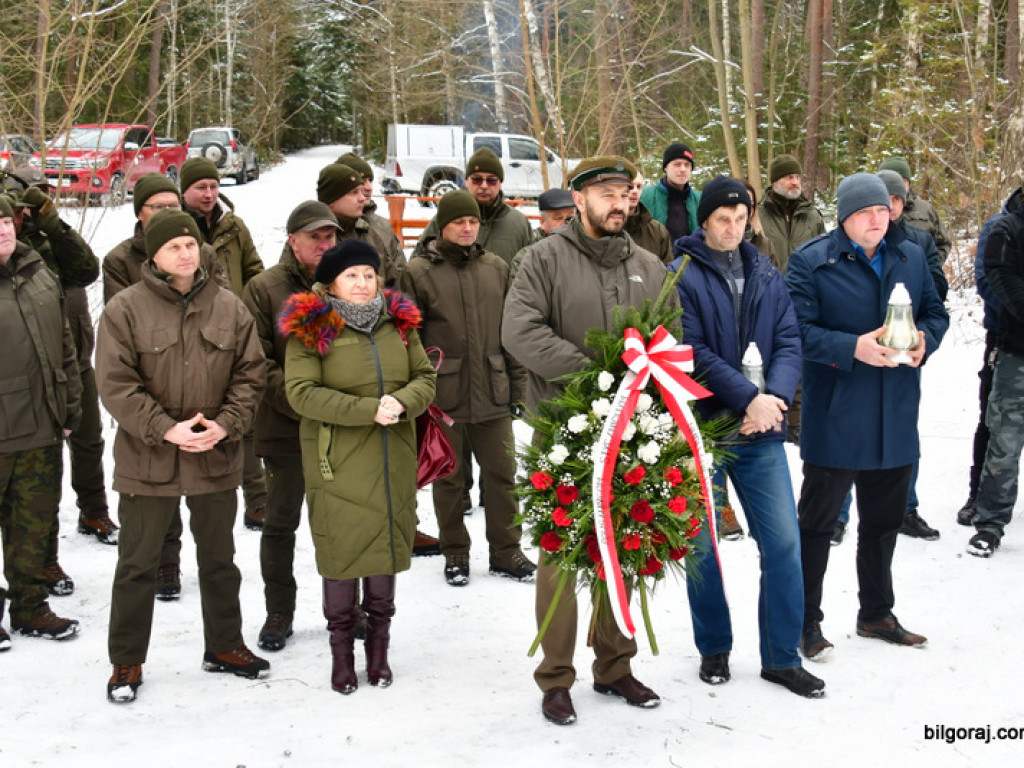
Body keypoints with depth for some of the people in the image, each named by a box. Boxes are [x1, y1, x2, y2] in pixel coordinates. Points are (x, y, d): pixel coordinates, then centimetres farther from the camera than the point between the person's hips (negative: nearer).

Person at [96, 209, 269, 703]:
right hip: (147, 461, -3)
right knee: (137, 564, 9)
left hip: (217, 459, 3)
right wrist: (165, 430, -21)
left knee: (219, 559, 18)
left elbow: (250, 375, 2)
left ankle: (224, 646, 36)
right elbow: (115, 384, -12)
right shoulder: (125, 310, -9)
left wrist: (226, 425, -13)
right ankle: (126, 663, 24)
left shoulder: (229, 308, 0)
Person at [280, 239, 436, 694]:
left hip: (393, 461, 4)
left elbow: (426, 378, 9)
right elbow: (302, 392, -14)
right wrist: (369, 409, -20)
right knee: (342, 550, 1)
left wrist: (402, 401, -14)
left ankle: (379, 645, 24)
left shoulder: (399, 323, 8)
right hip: (337, 462, -4)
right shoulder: (310, 329, -5)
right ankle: (341, 648, 17)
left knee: (387, 543, 9)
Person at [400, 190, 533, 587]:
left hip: (492, 393, 3)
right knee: (448, 478, 9)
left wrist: (517, 383, 10)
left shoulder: (496, 268, 7)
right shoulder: (419, 271, -4)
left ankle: (506, 551, 22)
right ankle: (455, 554, 24)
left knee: (502, 473, 8)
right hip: (443, 395, -3)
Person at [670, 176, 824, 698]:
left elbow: (789, 341, 3)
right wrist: (748, 397, -20)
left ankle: (782, 657, 16)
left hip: (761, 430, 4)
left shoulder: (767, 276, 9)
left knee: (783, 541, 3)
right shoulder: (681, 275, -5)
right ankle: (714, 649, 26)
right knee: (702, 545, 7)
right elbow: (691, 352, -14)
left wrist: (776, 397, -14)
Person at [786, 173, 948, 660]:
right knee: (817, 520, 4)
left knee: (883, 520, 17)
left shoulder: (911, 257, 8)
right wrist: (852, 348, -26)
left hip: (896, 418, 6)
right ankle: (807, 621, 16)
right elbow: (797, 328, -15)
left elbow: (935, 312, 14)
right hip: (834, 416, -5)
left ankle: (876, 614, 33)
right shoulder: (811, 260, -9)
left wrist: (925, 339, -8)